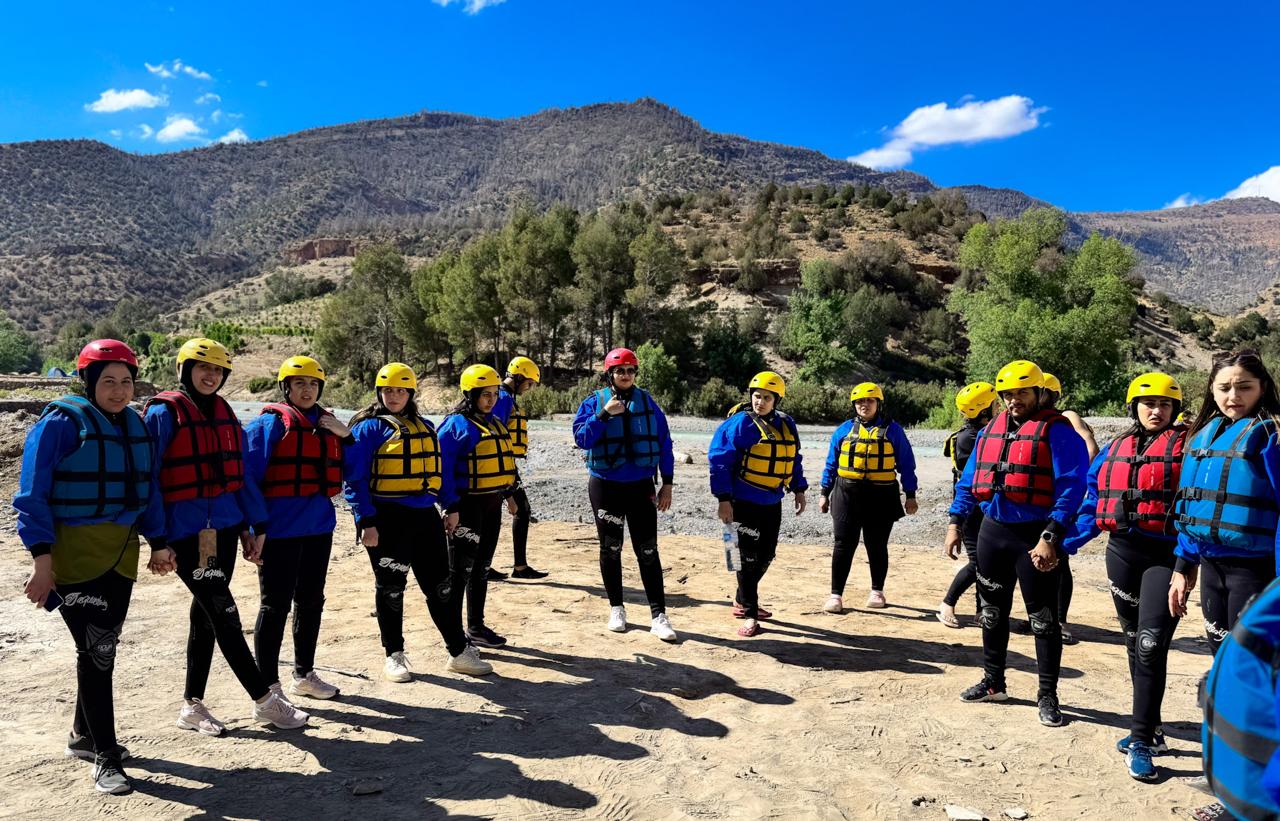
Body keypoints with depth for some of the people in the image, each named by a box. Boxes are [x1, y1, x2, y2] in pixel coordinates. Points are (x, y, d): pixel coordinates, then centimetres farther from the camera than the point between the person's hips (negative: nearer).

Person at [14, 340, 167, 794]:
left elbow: (148, 489, 17)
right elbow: (33, 496, -10)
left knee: (102, 648, 15)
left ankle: (84, 734, 33)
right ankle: (105, 757, 4)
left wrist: (159, 542, 13)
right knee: (96, 650, -6)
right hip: (73, 553, -6)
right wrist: (42, 557, -17)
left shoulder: (136, 425, 10)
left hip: (121, 552, 6)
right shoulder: (61, 424, -9)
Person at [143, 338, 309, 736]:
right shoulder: (164, 413, -8)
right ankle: (266, 701, 5)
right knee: (224, 616, -3)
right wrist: (156, 539, -13)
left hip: (224, 528, 7)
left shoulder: (225, 413, 11)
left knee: (206, 616, 13)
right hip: (186, 533, -6)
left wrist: (254, 525, 11)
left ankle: (193, 705, 25)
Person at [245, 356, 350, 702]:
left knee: (311, 602, 15)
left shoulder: (326, 423, 13)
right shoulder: (272, 421, -7)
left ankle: (304, 674, 30)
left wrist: (344, 435, 0)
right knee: (276, 605, 0)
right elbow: (248, 470, -12)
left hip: (319, 526, 7)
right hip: (280, 527, -7)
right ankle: (267, 684, 11)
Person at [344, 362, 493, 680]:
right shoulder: (369, 427, -4)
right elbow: (354, 478, -9)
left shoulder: (425, 427, 13)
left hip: (425, 517, 5)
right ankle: (394, 655, 23)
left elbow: (442, 468, 18)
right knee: (390, 588, 8)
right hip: (387, 520, -5)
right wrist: (366, 522, -15)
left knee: (441, 586, 9)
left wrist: (452, 508, 13)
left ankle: (459, 652, 18)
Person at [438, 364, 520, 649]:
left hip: (491, 505, 8)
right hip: (467, 505, -8)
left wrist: (509, 494, 19)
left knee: (482, 567, 16)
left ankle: (476, 626, 28)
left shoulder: (494, 423, 13)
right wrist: (450, 506, -20)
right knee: (461, 569, -1)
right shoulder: (456, 424, -13)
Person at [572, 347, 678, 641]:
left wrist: (667, 483, 1)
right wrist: (604, 414, -22)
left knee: (648, 551, -1)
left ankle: (658, 616, 2)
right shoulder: (594, 402, 1)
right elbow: (581, 438, -11)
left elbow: (664, 442, 5)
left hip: (641, 486, 1)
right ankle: (616, 609, 23)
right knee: (611, 549, 9)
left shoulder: (647, 402, 4)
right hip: (605, 486, 0)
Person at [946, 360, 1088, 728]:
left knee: (1043, 619, 2)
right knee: (992, 612, 16)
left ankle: (1048, 695, 16)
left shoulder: (1056, 431, -9)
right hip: (992, 531, 7)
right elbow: (969, 479, 15)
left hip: (1035, 537, -7)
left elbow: (1070, 486, -17)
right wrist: (956, 521, 8)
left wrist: (1050, 538, -23)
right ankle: (993, 682, 31)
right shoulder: (991, 429, 11)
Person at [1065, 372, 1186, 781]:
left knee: (1151, 645, -10)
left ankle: (1141, 741, -1)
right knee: (1135, 643, 13)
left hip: (1166, 555, -5)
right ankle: (1149, 728, 26)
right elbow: (1092, 503, 14)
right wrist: (1062, 544, 8)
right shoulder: (1114, 450, 11)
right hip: (1122, 552, 5)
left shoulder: (1186, 447, -2)